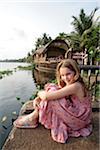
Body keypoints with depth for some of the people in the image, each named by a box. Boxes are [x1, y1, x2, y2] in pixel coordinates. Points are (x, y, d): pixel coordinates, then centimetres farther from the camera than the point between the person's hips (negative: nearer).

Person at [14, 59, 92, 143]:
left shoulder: (75, 86, -28)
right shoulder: (69, 84, 1)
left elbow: (46, 96, -33)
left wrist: (40, 93, -10)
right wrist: (37, 99, -14)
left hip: (78, 120, -9)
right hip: (74, 114, 9)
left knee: (51, 96, -22)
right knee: (52, 93, -2)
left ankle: (33, 118, -1)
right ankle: (35, 115, 4)